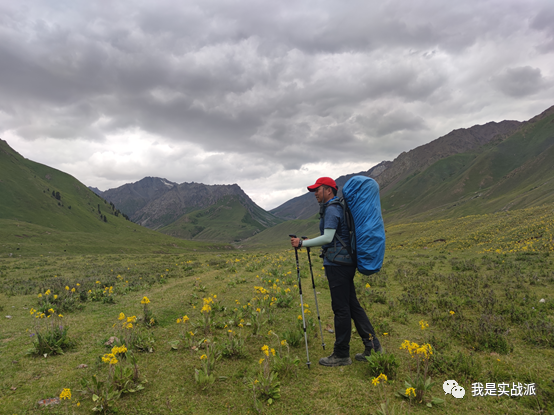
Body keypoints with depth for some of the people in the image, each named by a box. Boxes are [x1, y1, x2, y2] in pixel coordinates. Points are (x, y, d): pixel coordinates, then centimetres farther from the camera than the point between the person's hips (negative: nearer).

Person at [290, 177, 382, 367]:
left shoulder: (332, 209, -12)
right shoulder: (338, 207, 19)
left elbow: (328, 238, -21)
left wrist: (302, 243, -16)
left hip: (337, 263, -10)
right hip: (345, 263, 10)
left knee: (341, 308, -3)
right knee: (352, 304, 13)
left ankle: (341, 355, 7)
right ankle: (372, 345, 18)